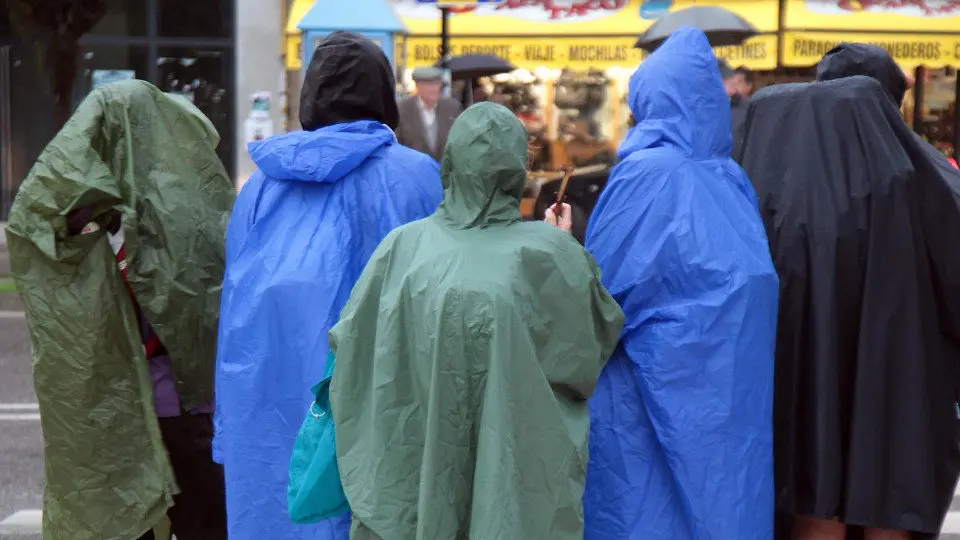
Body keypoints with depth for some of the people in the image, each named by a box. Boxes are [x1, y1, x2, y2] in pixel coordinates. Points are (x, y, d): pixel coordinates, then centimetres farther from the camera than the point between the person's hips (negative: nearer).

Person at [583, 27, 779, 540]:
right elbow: (753, 288, 11)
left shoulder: (647, 175, -11)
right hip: (729, 392, 4)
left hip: (656, 390, -4)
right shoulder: (730, 178, 3)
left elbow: (603, 292, -9)